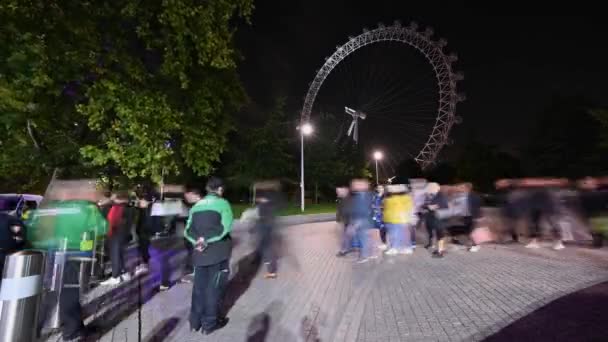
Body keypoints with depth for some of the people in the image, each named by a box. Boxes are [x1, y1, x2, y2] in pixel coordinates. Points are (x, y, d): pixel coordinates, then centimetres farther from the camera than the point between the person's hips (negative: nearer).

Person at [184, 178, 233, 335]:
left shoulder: (196, 206, 9)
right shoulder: (222, 203, -8)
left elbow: (188, 230, 2)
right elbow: (225, 227, -20)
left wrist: (198, 240, -12)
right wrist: (207, 239, -16)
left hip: (200, 252, 5)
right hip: (218, 251, -5)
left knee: (199, 286, 18)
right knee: (214, 287, 8)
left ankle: (195, 321, 30)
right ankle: (209, 323, 19)